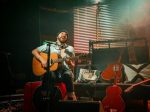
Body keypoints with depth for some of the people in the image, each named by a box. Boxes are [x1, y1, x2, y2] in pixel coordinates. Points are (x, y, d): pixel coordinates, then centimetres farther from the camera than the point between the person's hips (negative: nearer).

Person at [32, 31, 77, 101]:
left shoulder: (70, 49, 15)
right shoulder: (49, 46, 14)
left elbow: (72, 66, 12)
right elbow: (34, 51, 10)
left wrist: (69, 63, -12)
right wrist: (42, 59, -7)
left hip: (64, 71, 0)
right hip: (52, 71, 0)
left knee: (68, 75, -35)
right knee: (48, 73, -35)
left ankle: (71, 97, -25)